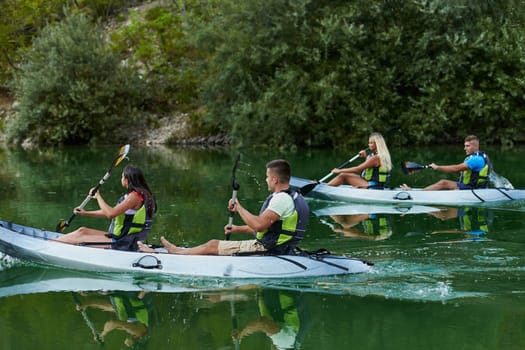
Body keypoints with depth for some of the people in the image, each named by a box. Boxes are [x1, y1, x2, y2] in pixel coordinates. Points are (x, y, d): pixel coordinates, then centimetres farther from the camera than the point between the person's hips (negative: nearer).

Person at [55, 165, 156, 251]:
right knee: (82, 230, 12)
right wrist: (86, 213, 21)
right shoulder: (137, 194, 13)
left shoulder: (135, 196, -19)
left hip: (122, 244, -9)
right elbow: (111, 212, 21)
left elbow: (111, 214, -28)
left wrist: (98, 196, -14)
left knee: (78, 238, -3)